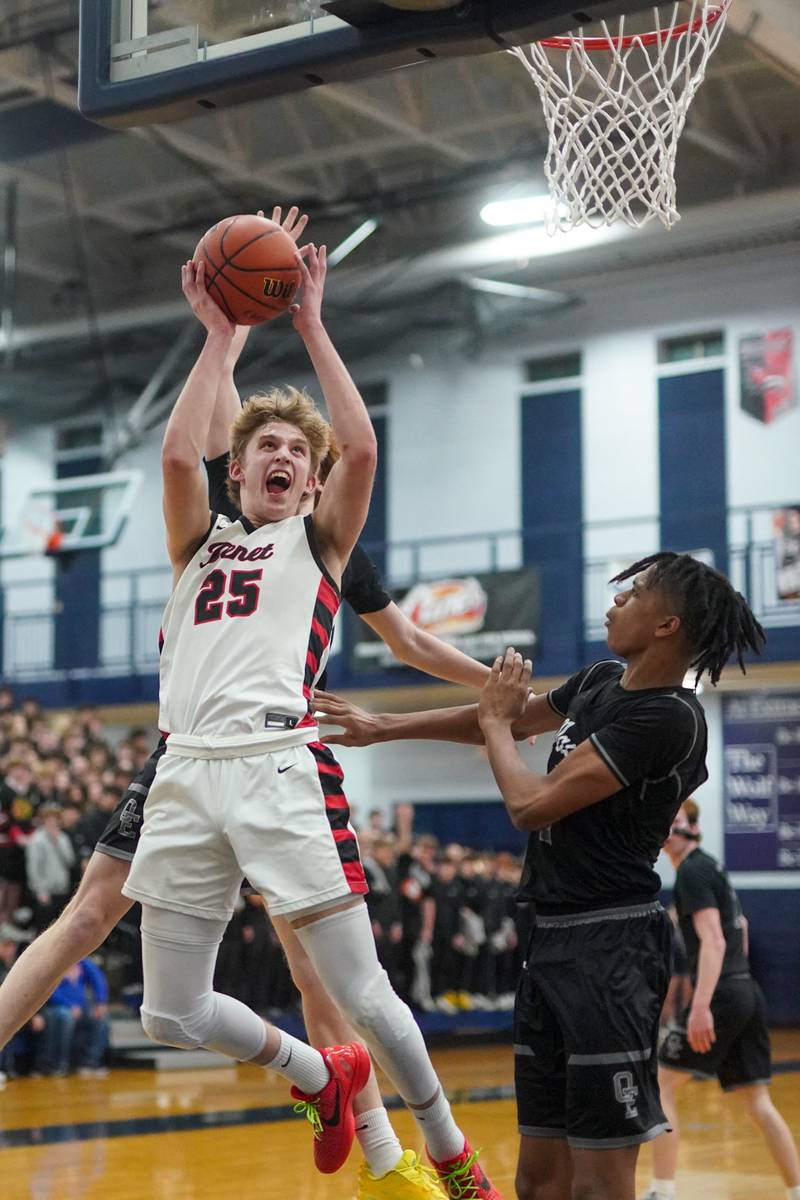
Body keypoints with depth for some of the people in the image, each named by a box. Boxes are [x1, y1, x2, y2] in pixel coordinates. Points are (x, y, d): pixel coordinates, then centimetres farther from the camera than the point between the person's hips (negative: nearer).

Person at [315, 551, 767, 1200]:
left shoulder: (666, 718, -17)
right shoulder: (603, 681, 11)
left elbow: (531, 804, -18)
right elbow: (513, 718, 28)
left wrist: (495, 720, 1)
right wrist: (381, 726, 32)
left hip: (608, 946, -9)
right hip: (553, 937, 9)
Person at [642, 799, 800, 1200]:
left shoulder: (692, 871, -9)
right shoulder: (711, 866, 20)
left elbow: (713, 942, -19)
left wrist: (701, 1007, -26)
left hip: (721, 996, -9)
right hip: (747, 992, 9)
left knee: (660, 1085, -1)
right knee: (757, 1103, 9)